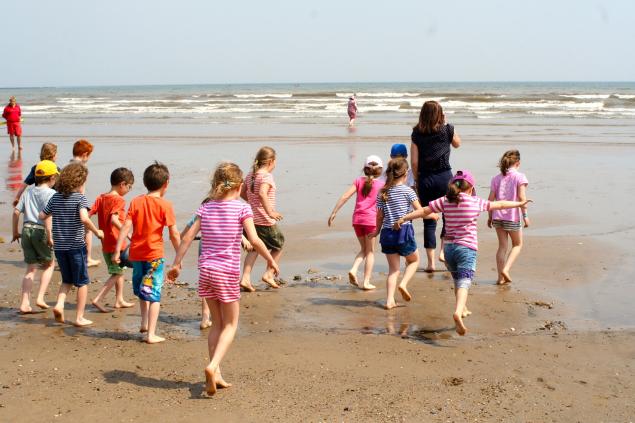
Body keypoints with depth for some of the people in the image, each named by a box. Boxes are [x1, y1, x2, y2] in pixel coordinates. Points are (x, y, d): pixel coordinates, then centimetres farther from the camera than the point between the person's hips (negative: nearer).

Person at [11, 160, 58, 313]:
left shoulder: (29, 191, 12)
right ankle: (40, 298, 6)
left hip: (27, 229, 5)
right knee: (49, 265, 15)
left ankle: (25, 304, 4)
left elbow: (16, 211, 10)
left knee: (31, 268, 10)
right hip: (41, 231, -5)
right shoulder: (51, 193, -6)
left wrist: (15, 232, 20)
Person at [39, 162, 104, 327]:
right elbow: (84, 218, -27)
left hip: (59, 246, 5)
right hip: (76, 245, -5)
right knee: (82, 282, 9)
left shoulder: (55, 197, 6)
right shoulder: (80, 198, -12)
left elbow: (43, 216, 13)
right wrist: (97, 232, -13)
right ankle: (80, 317, 10)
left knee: (67, 280, 21)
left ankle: (59, 304, -2)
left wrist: (50, 235, 24)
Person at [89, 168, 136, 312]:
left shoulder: (101, 198, 8)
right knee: (116, 274, 1)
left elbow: (87, 214, 1)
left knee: (119, 271, 22)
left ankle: (119, 300, 29)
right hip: (116, 244, -8)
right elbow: (114, 219, -28)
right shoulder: (119, 200, -14)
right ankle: (97, 299, -5)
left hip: (105, 244, 8)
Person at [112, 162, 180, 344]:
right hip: (154, 254, -4)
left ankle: (144, 323, 30)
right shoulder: (165, 205, -7)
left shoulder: (136, 202, 2)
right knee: (154, 294, 1)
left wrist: (117, 250, -4)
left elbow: (126, 227, -5)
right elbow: (174, 234, -7)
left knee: (142, 289, 24)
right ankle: (151, 334, -1)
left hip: (136, 253, 4)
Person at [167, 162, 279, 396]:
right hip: (228, 272, -4)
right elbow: (254, 240, -13)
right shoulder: (242, 208, -6)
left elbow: (187, 237, 2)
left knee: (217, 323, 16)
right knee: (230, 325, 8)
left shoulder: (206, 208, 6)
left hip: (206, 271, 4)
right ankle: (213, 366, -13)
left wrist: (176, 263, 11)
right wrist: (271, 261, 0)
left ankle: (215, 374, 16)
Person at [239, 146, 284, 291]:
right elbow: (262, 193, -31)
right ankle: (269, 274, 9)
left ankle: (245, 278, 0)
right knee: (278, 245, 13)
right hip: (265, 220, -7)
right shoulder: (267, 176, -15)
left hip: (252, 218, 7)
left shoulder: (250, 175, 10)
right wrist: (269, 211, -28)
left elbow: (242, 193, 18)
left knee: (254, 248, 12)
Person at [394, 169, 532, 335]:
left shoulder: (445, 201, 3)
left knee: (458, 281, 24)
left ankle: (463, 309, 43)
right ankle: (458, 312, -39)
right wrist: (519, 204, 28)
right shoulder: (476, 202, 1)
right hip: (467, 248, -4)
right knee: (464, 283, -15)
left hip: (449, 247, 4)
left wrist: (404, 218, 4)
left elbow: (424, 211, -3)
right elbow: (500, 205, 13)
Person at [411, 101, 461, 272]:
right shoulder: (447, 130, -2)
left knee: (429, 221, 6)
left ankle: (430, 261, 7)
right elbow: (457, 143, 19)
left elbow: (414, 162, -2)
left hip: (425, 179, 1)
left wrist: (417, 180, 10)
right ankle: (443, 250, 10)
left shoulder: (417, 133, 0)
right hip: (444, 176, -1)